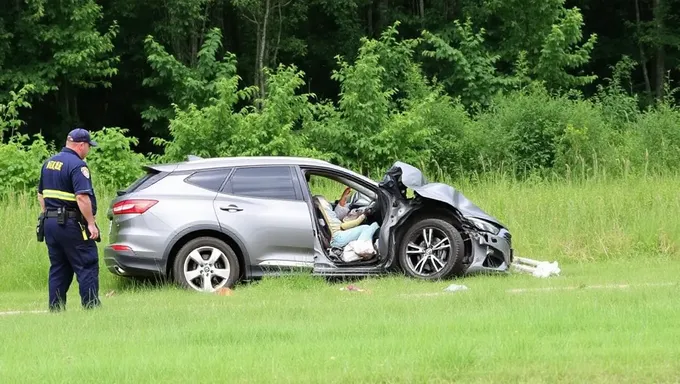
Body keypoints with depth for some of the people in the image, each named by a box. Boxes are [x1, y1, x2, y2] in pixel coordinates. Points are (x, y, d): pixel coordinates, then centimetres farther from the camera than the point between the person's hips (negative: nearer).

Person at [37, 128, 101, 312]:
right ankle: (91, 306, -7)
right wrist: (91, 223, -18)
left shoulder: (49, 163, 14)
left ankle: (55, 309, 11)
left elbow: (41, 194, 20)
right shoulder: (77, 165, -13)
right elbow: (82, 197, -22)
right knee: (87, 268, -4)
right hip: (72, 225, -8)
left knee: (58, 269, 12)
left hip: (50, 223, 8)